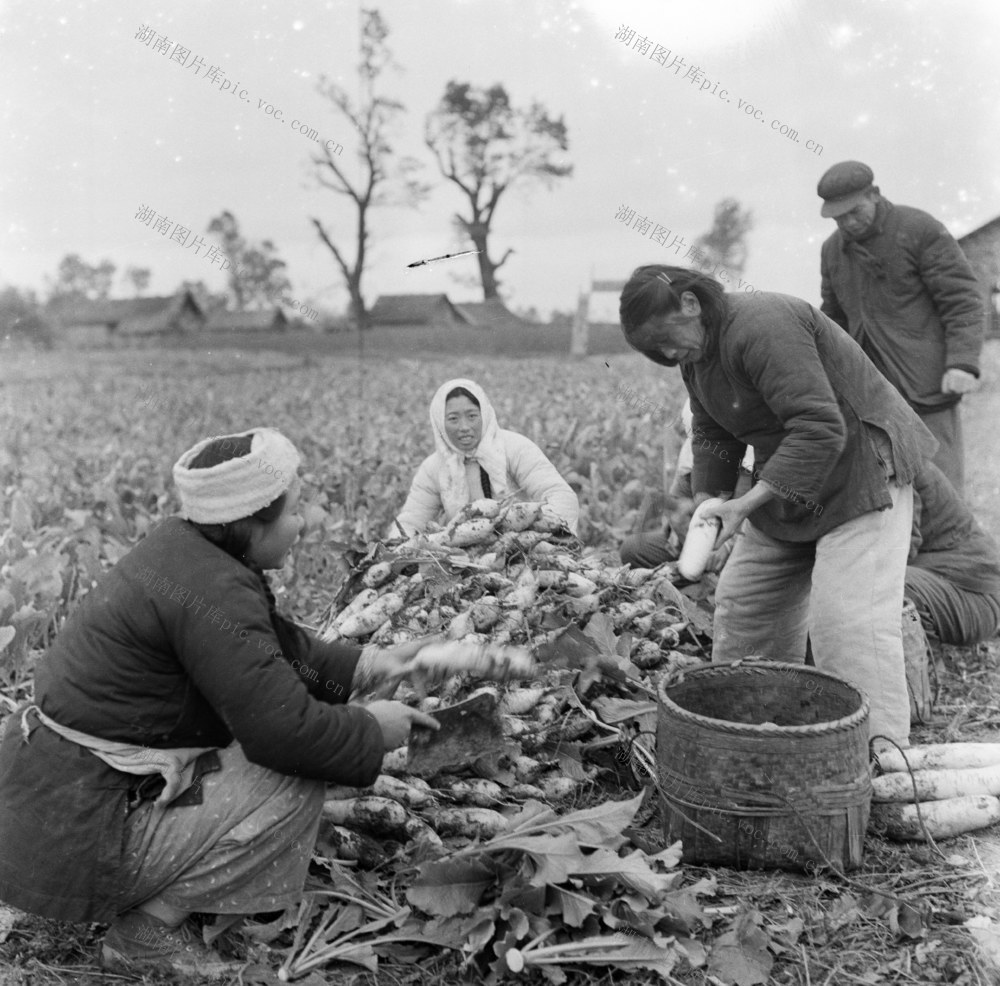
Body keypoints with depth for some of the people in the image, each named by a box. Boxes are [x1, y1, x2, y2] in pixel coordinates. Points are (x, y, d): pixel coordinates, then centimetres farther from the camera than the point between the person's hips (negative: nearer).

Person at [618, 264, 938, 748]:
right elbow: (714, 436, 10)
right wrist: (706, 507, -4)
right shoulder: (697, 353, 4)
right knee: (744, 599, 10)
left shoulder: (763, 327, -27)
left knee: (849, 619, -16)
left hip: (860, 469, -9)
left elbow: (821, 429, -32)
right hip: (787, 482, 9)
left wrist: (749, 503, -30)